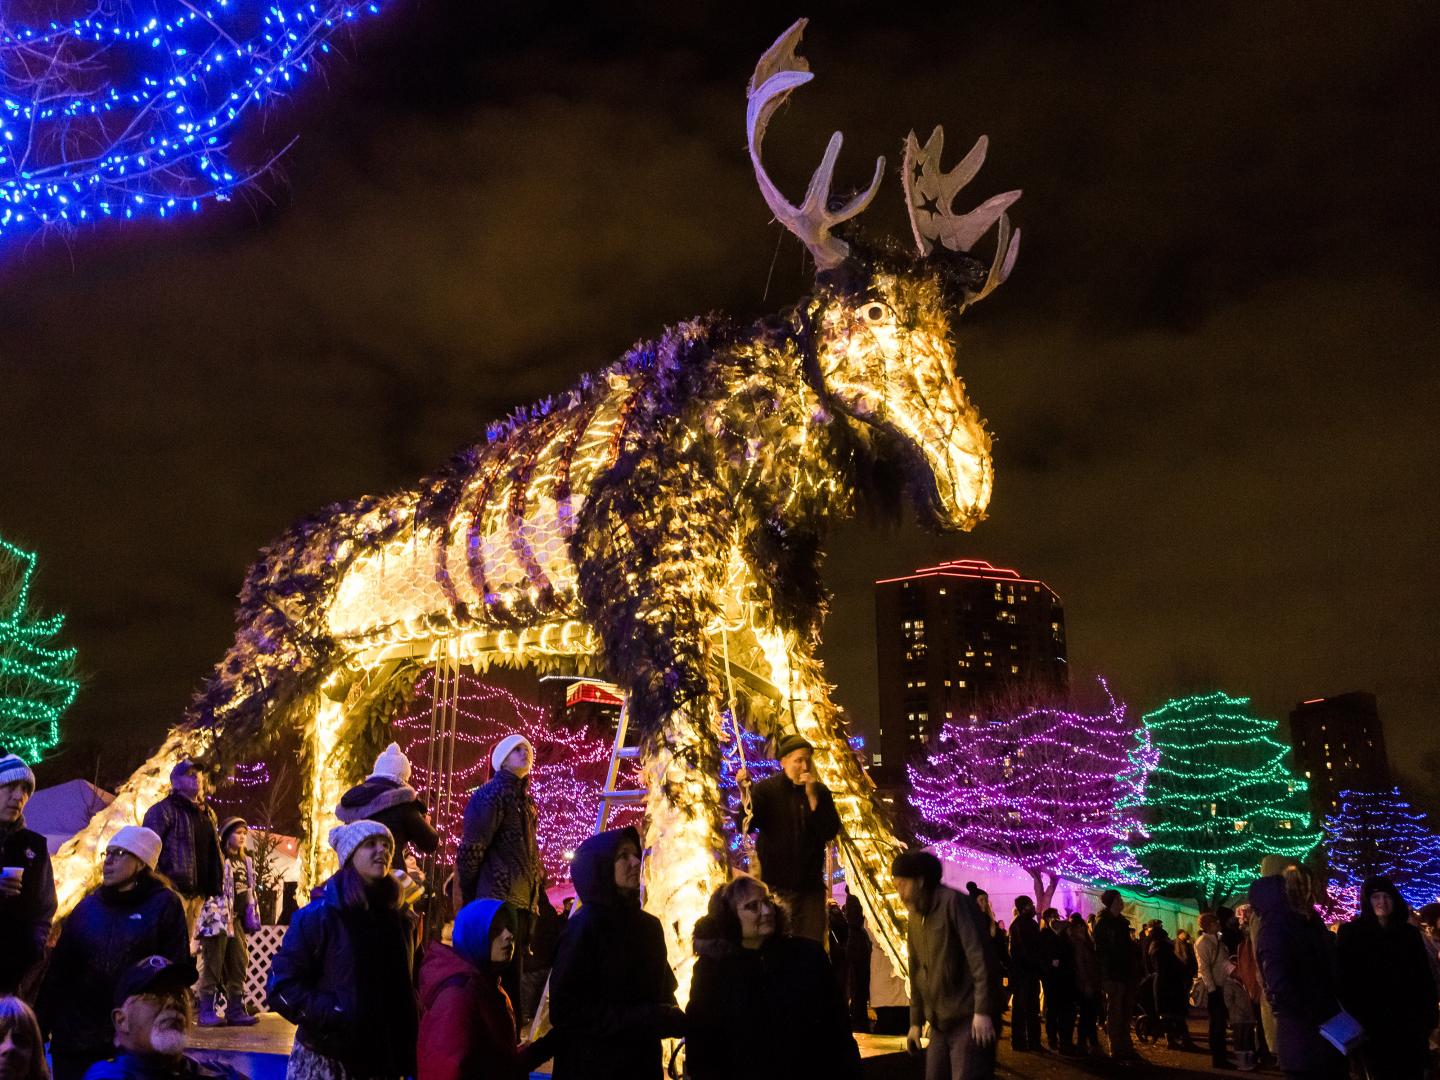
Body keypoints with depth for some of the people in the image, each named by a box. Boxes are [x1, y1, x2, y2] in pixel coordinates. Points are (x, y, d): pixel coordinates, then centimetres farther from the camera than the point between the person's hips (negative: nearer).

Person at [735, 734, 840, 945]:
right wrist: (746, 792, -30)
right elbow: (743, 825, -13)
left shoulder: (820, 792, 4)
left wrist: (812, 798, -15)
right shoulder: (766, 789, -4)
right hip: (776, 884, -3)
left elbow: (830, 832, -5)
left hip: (811, 884, 3)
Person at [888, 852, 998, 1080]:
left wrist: (982, 1012, -21)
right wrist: (916, 1021, 15)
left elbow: (981, 958, -17)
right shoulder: (915, 918, 14)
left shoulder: (953, 902, -11)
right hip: (939, 1024, 8)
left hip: (969, 1020, -8)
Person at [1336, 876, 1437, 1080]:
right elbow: (1345, 978, -4)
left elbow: (1425, 979, 11)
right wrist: (1354, 1020, -9)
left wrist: (1429, 1017, 6)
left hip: (1410, 1024, 3)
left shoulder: (1410, 933, 9)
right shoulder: (1352, 933, -2)